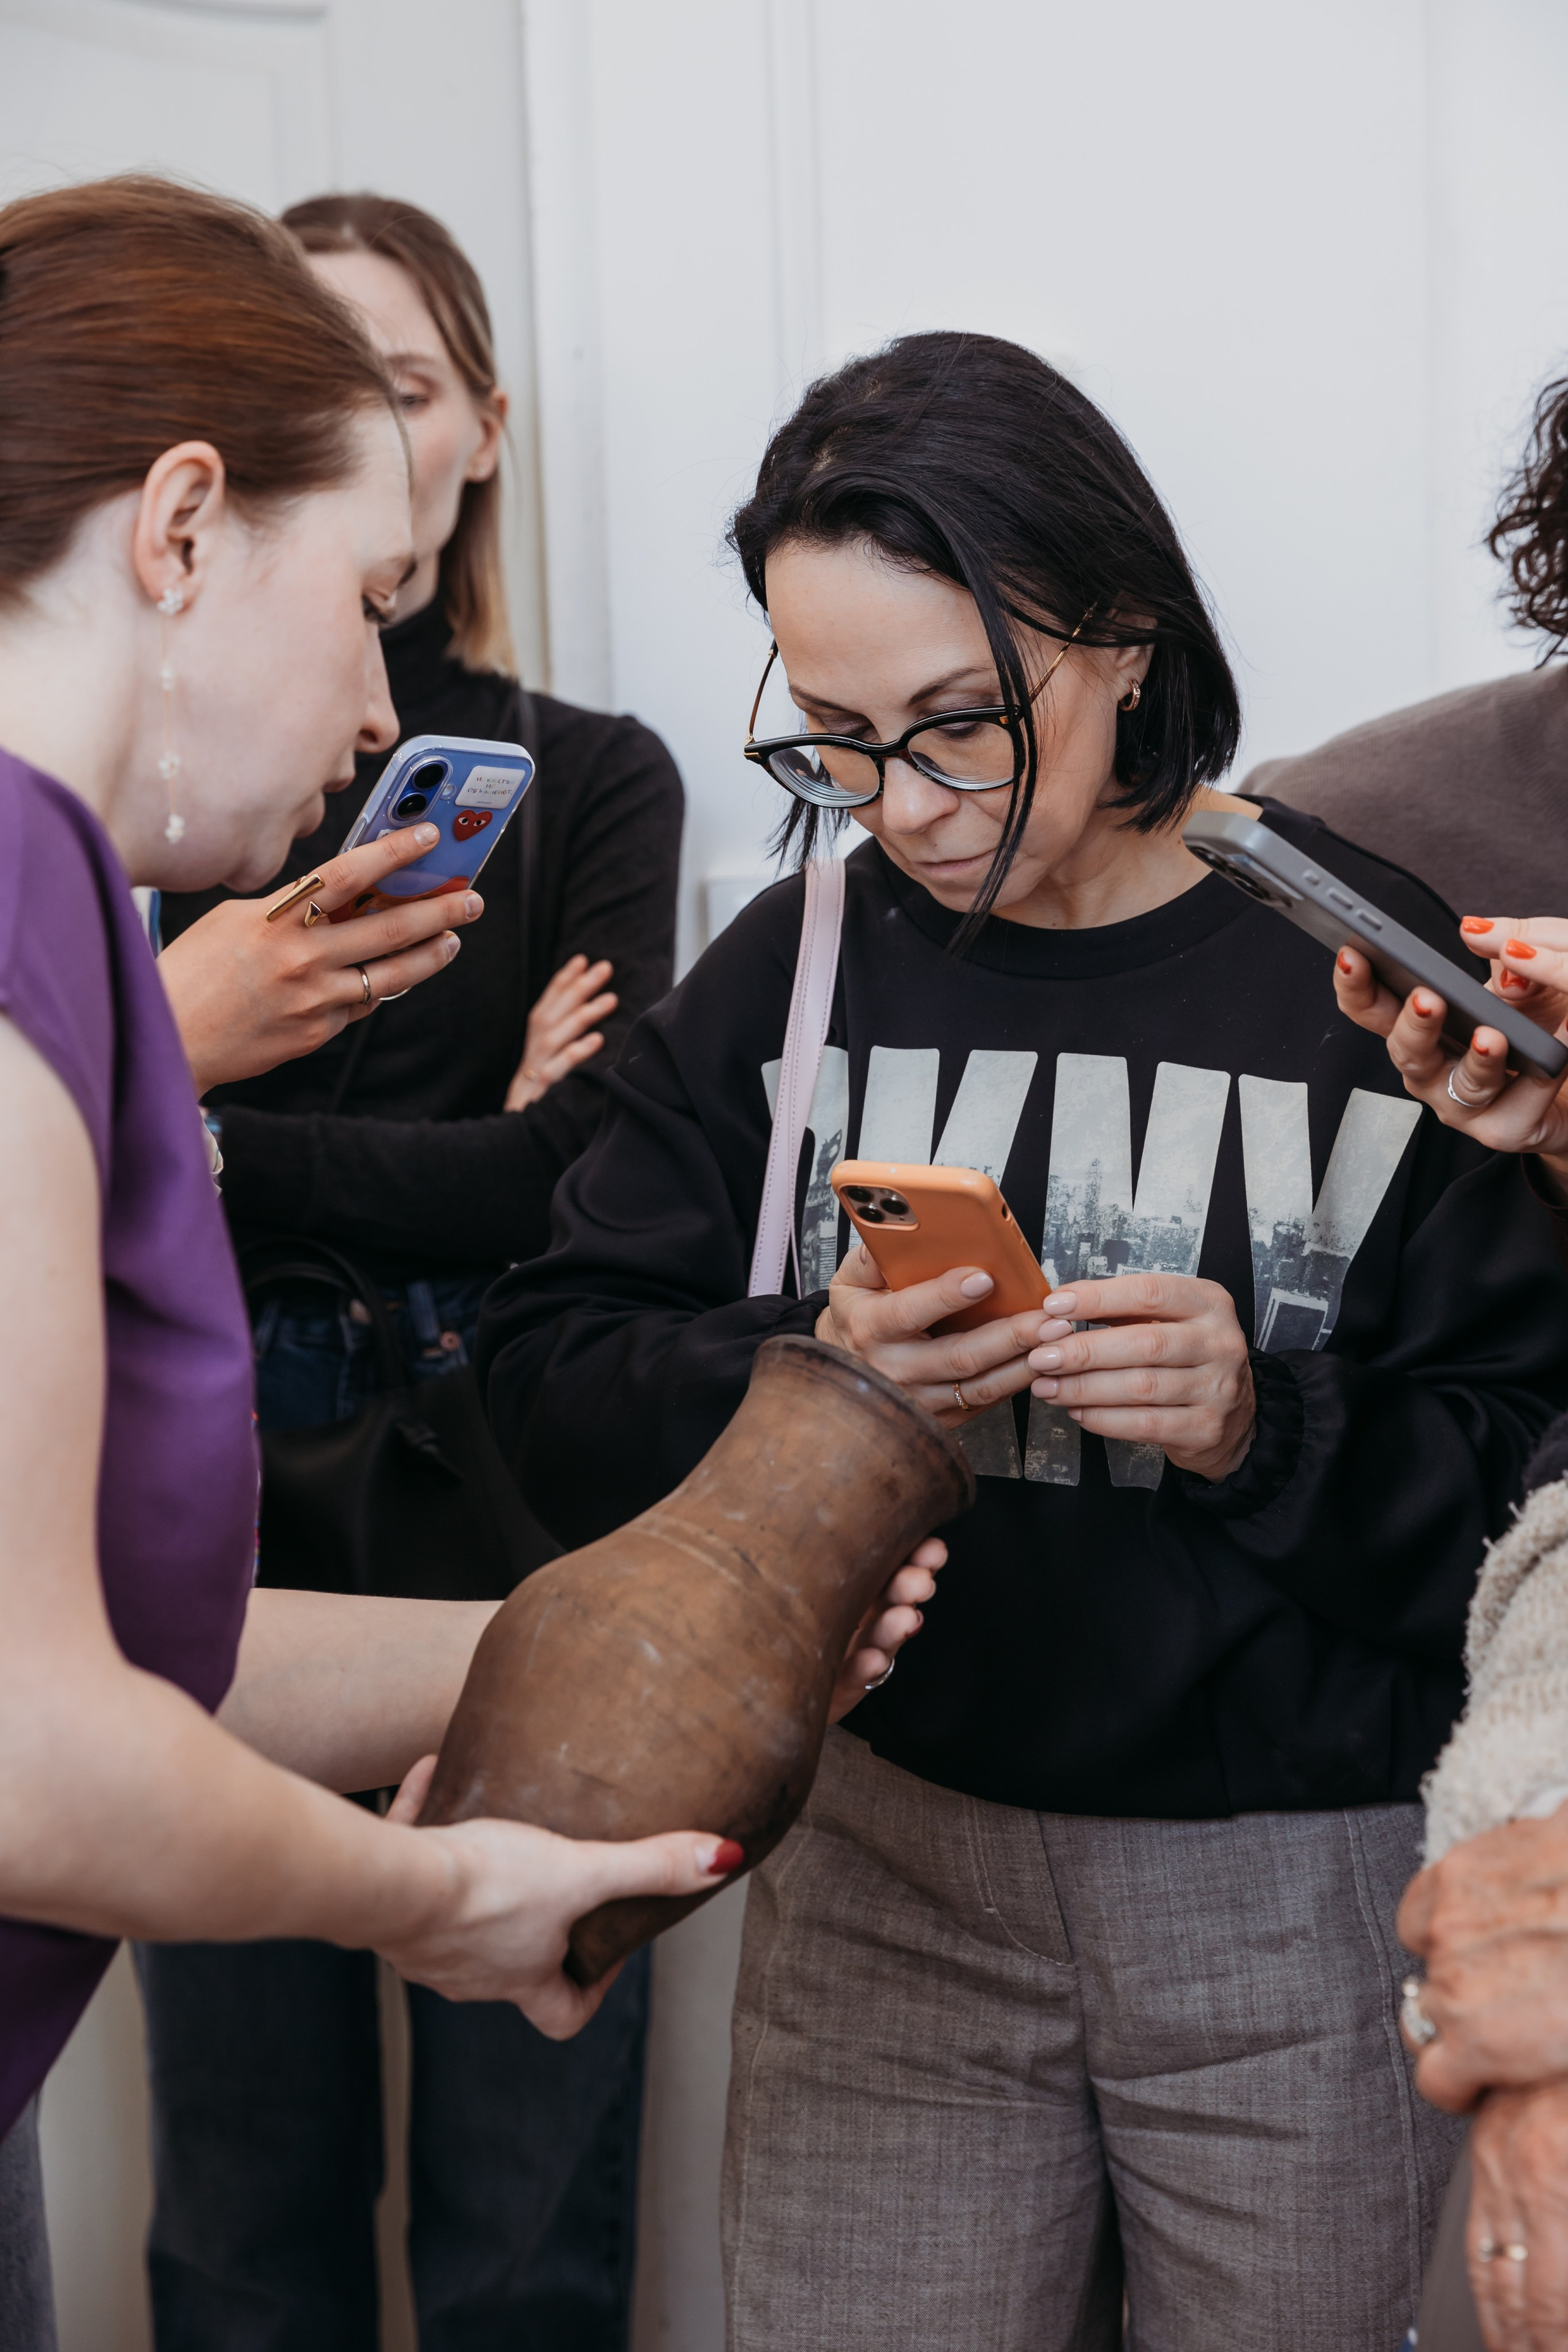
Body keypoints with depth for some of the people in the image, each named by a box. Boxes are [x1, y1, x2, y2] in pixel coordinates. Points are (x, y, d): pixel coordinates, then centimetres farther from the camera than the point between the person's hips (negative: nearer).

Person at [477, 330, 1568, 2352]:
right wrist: (801, 1381, -18)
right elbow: (548, 1383, 0)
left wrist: (1270, 1427, -24)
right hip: (886, 1865, 2)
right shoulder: (799, 968, 2)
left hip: (1302, 1894, -2)